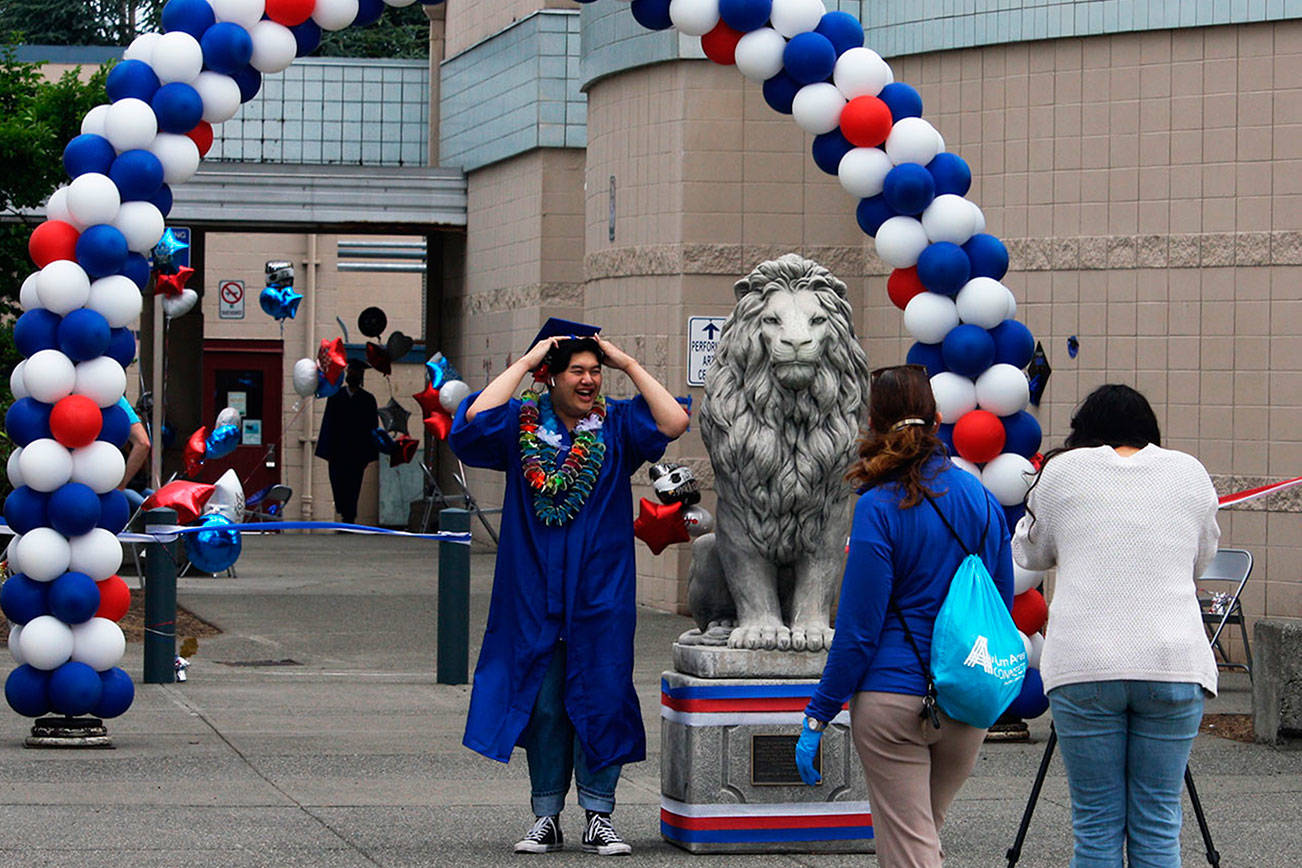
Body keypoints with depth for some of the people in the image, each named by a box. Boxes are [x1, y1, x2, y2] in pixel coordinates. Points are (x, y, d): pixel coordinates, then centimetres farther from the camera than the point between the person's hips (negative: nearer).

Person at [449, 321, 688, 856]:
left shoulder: (617, 425, 2)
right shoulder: (522, 423, 0)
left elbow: (674, 423, -13)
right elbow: (475, 418, -19)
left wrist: (629, 364, -9)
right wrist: (525, 361, -12)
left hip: (600, 595, 0)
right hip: (537, 593, 0)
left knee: (600, 702, 2)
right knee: (543, 706, 5)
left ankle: (598, 817, 10)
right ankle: (547, 818, 13)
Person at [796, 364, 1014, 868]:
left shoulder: (878, 509, -12)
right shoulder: (980, 498, 4)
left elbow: (857, 629, -12)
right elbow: (1003, 605, 12)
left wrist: (818, 716, -5)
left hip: (893, 698, -5)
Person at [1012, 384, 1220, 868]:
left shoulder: (1063, 471, 7)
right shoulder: (1189, 472, 11)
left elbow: (1031, 552, 21)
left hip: (1084, 664, -1)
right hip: (1172, 662, 1)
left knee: (1096, 827, 2)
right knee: (1157, 827, 4)